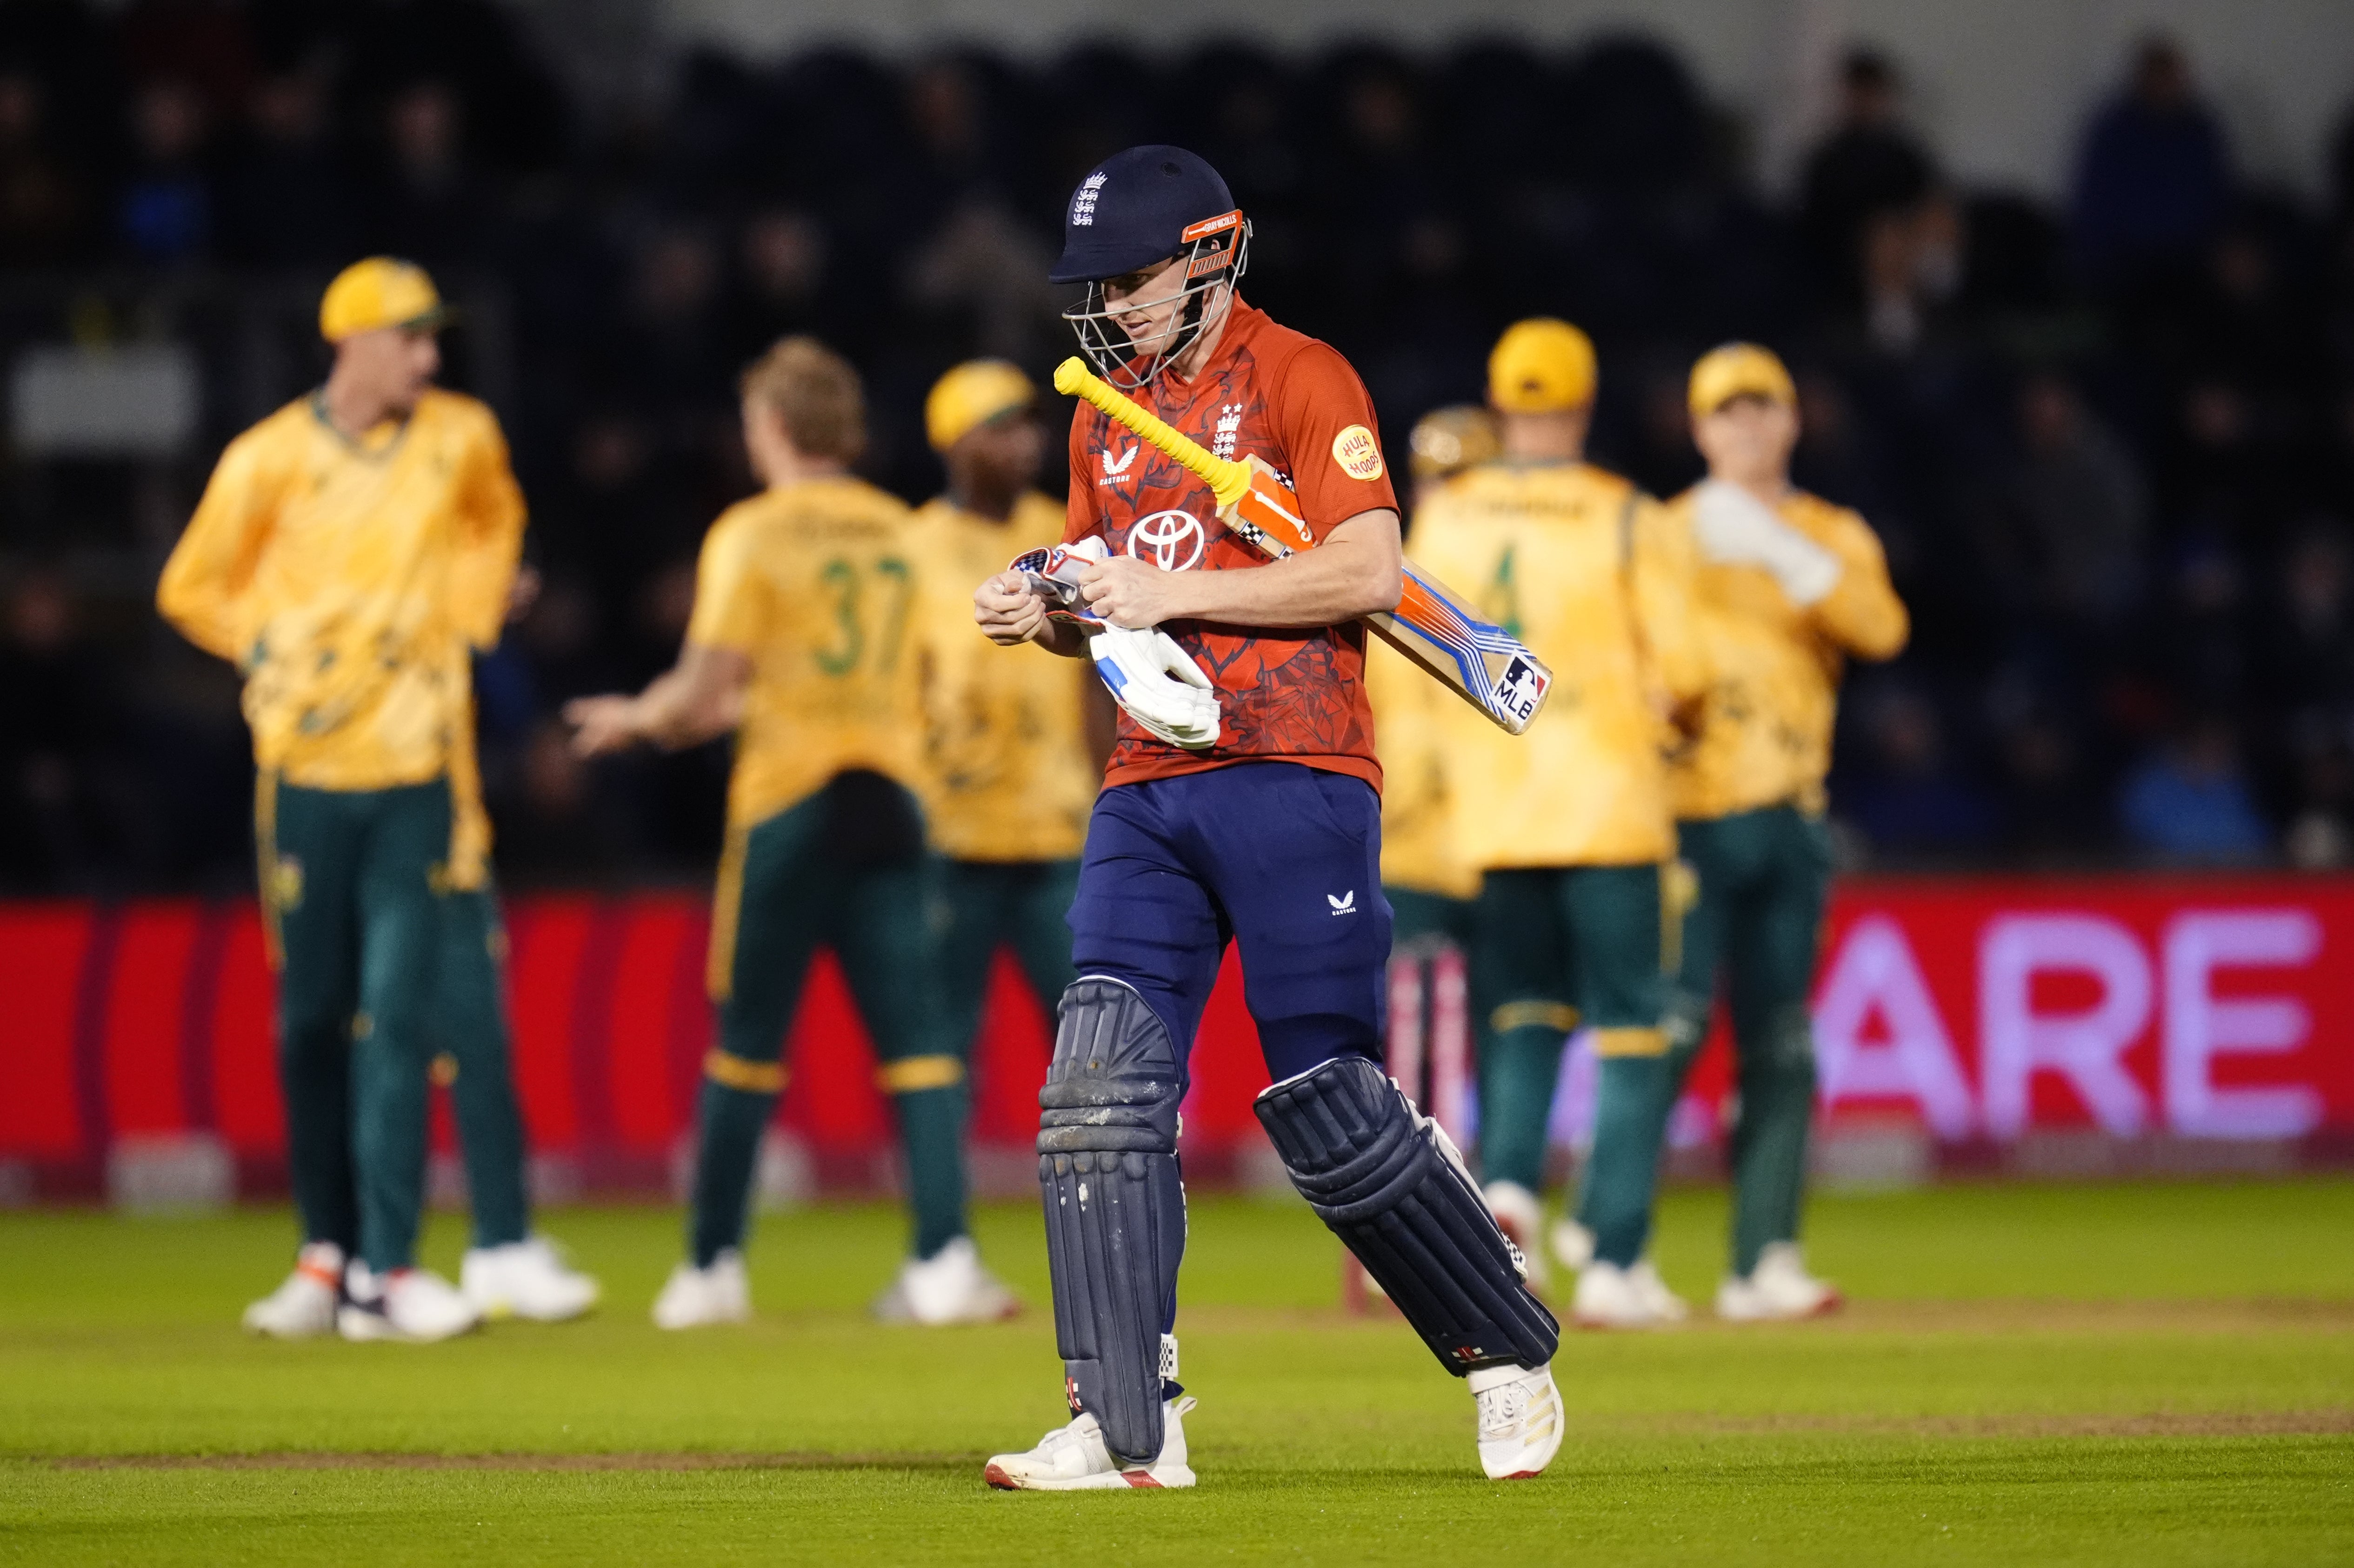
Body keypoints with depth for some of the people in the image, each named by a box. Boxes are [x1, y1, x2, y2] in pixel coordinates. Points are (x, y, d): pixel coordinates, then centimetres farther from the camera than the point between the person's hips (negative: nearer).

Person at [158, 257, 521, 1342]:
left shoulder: (463, 438, 2)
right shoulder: (271, 460, -5)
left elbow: (496, 520, 25)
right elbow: (193, 590, 7)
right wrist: (280, 655, -2)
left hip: (415, 767, 1)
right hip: (307, 769, 0)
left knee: (397, 1014, -8)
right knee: (311, 1018, 6)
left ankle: (385, 1271, -9)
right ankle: (326, 1252, 18)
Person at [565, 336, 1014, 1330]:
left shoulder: (753, 535, -5)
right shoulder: (898, 533, 11)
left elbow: (703, 688, -11)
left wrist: (635, 719, 10)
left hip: (788, 801, -4)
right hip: (890, 795, 4)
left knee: (747, 1041, 5)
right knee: (917, 1040, 0)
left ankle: (713, 1266, 11)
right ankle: (944, 1260, -12)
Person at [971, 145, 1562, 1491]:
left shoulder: (1300, 380, -5)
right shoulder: (1108, 410, 17)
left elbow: (1369, 572, -16)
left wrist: (1169, 592, -17)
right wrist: (1046, 614, 3)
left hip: (1296, 783, -7)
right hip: (1150, 790, 7)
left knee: (1327, 1104, -6)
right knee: (1102, 1088, -7)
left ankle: (1510, 1352, 15)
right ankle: (1128, 1428, -7)